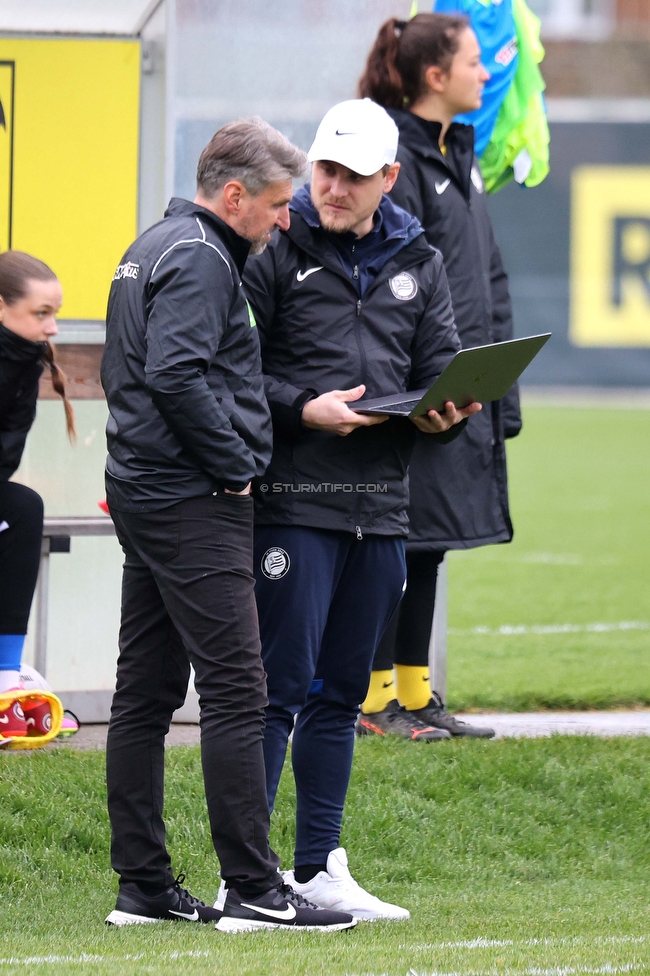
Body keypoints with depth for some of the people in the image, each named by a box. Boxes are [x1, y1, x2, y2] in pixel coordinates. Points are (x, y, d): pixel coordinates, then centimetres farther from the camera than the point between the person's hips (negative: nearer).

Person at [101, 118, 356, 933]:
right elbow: (177, 376, -25)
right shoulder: (200, 258, -14)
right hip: (192, 502, -11)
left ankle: (142, 886, 12)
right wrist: (235, 464, -15)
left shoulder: (153, 247, 18)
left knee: (145, 693, 9)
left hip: (142, 491, 11)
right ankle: (253, 890, -12)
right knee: (234, 690, -10)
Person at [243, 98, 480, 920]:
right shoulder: (275, 254, -2)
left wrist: (443, 413, -6)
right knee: (280, 688, -8)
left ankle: (318, 870, 17)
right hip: (293, 503, -6)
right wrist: (303, 410, -17)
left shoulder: (418, 265, 14)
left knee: (339, 695, 11)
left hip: (380, 506, 6)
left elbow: (441, 370, 16)